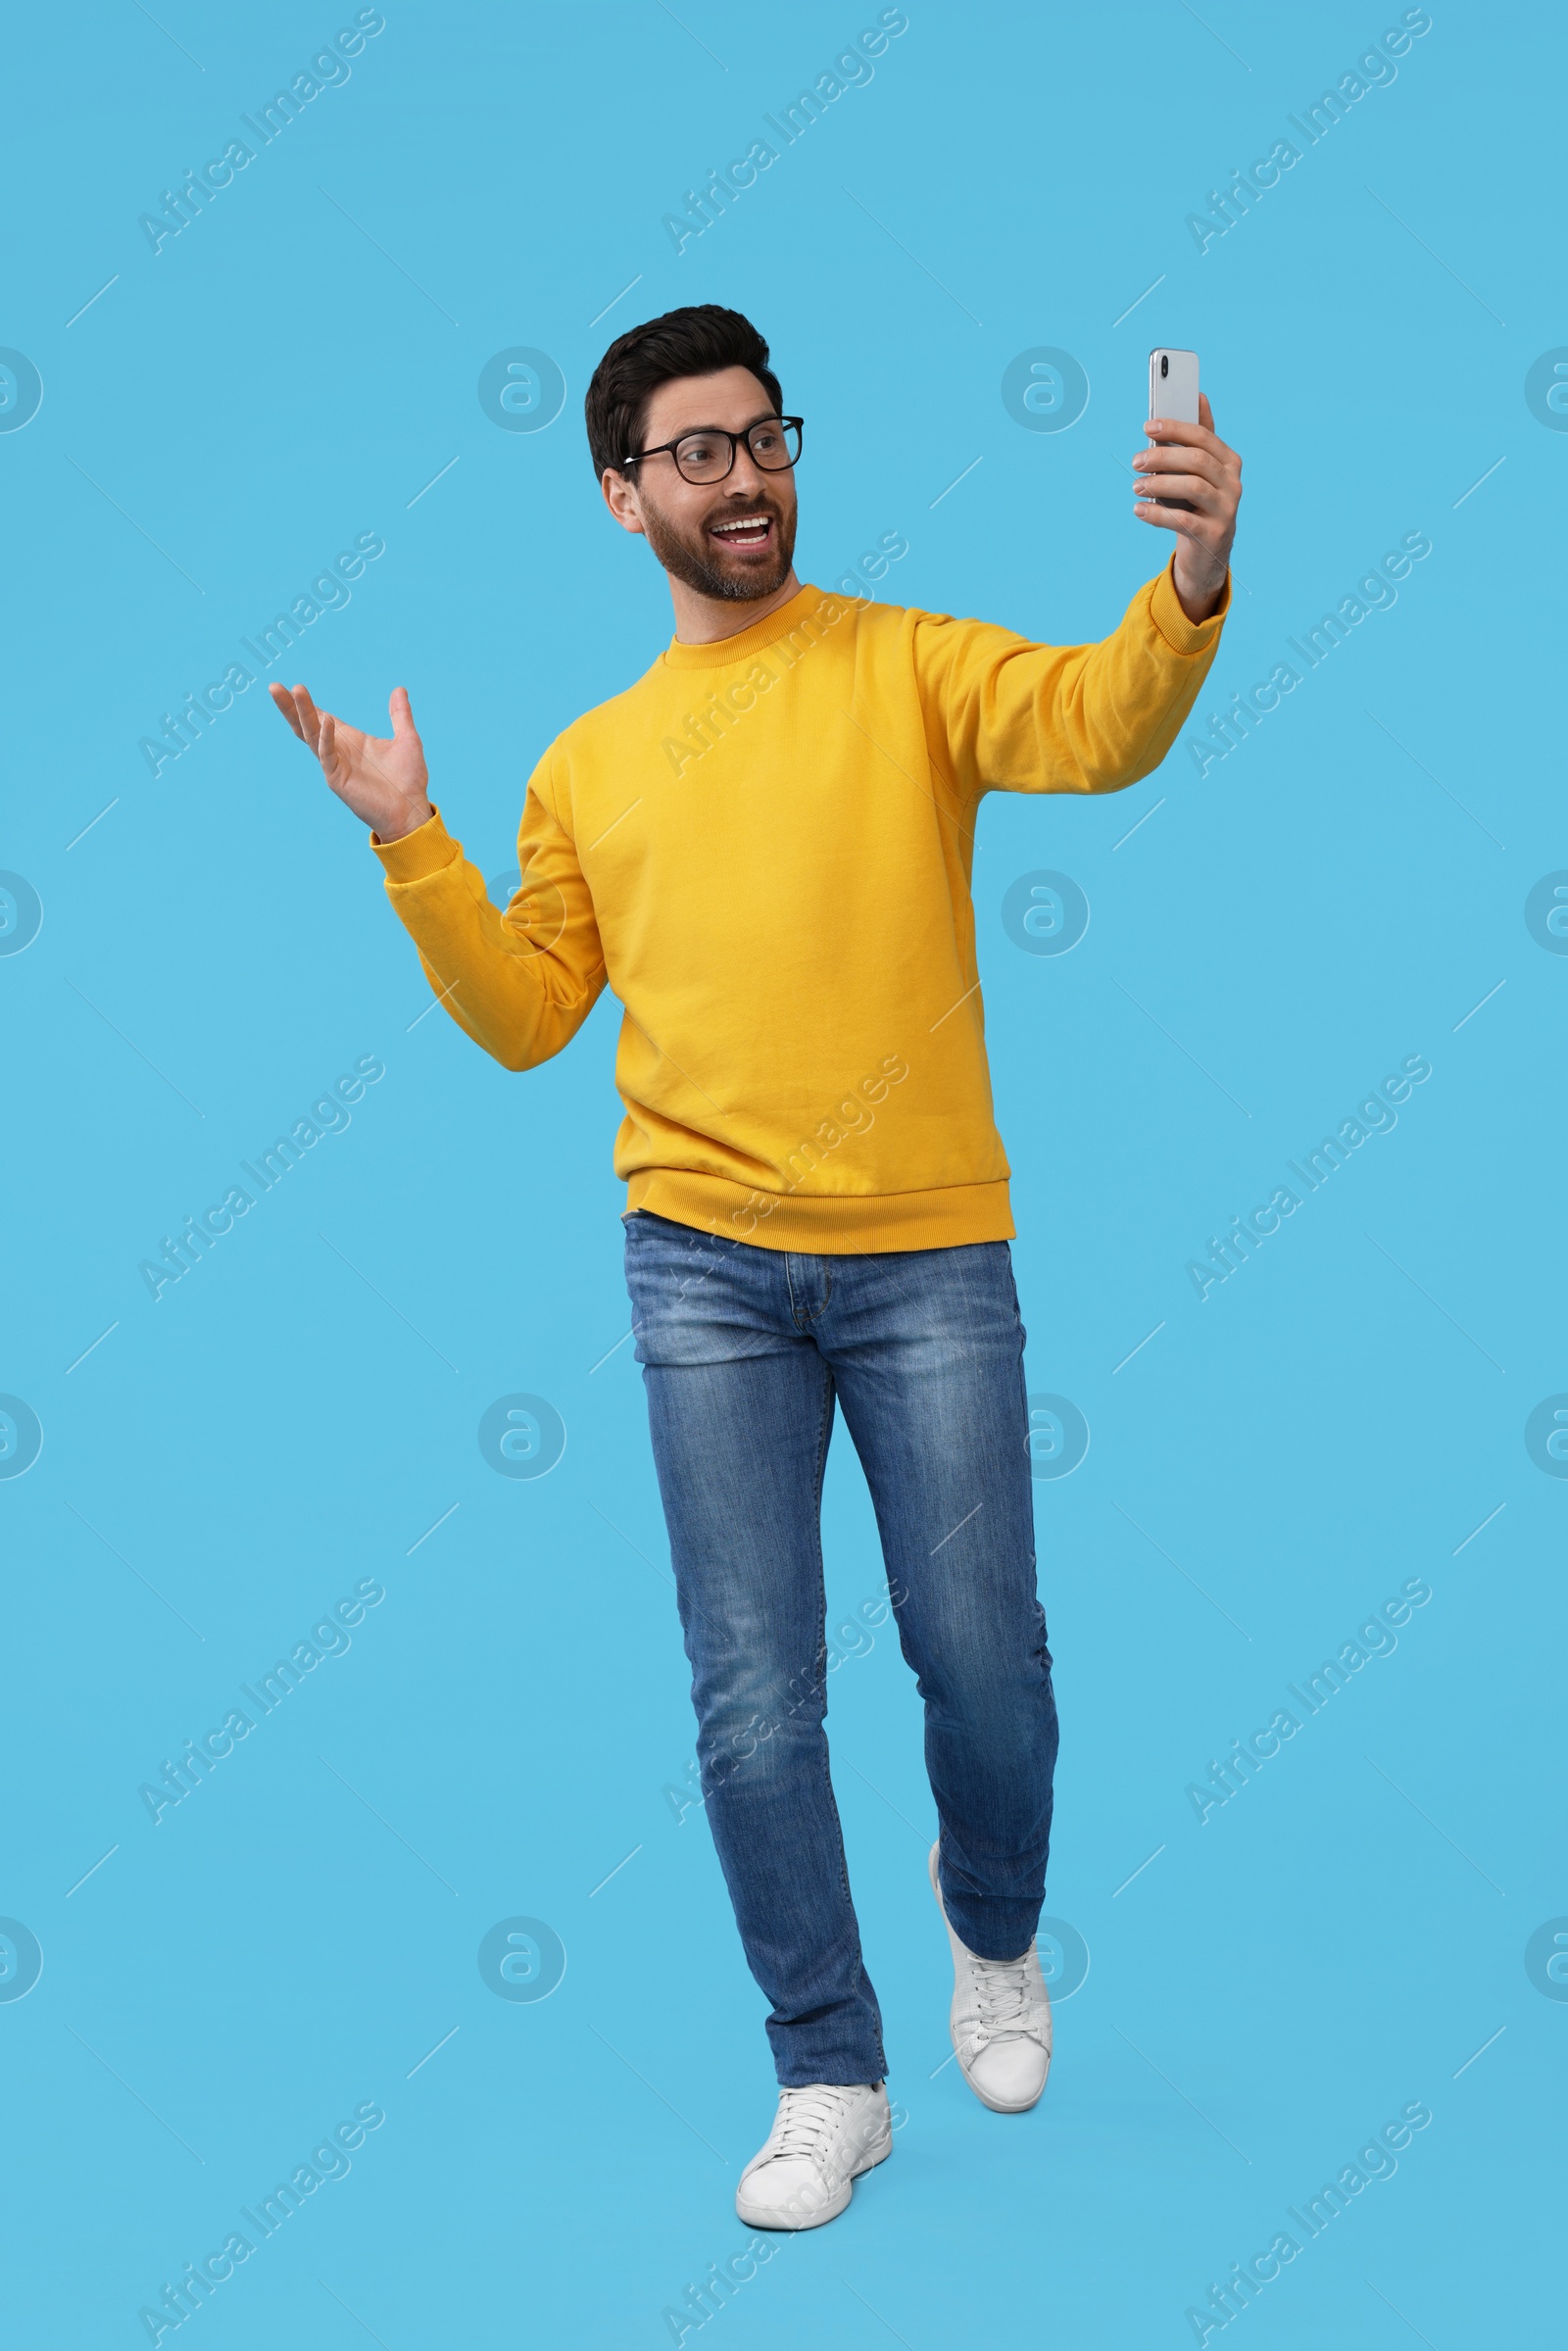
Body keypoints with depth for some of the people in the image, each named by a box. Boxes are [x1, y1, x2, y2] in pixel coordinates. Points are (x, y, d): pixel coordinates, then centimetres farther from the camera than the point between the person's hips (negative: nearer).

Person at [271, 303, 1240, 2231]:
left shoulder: (909, 665, 3)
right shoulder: (589, 762, 13)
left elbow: (1095, 730, -16)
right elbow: (522, 1016, 13)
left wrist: (1190, 592, -35)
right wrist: (407, 843, 2)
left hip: (928, 1253, -2)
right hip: (706, 1263, 2)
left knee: (984, 1668, 3)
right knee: (753, 1700, 2)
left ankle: (992, 1930, 36)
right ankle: (828, 2075, 18)